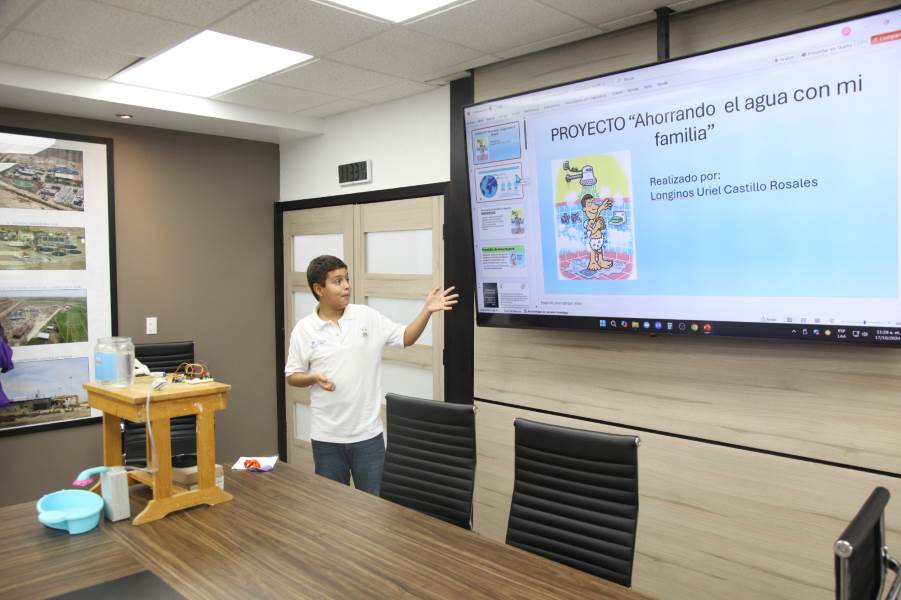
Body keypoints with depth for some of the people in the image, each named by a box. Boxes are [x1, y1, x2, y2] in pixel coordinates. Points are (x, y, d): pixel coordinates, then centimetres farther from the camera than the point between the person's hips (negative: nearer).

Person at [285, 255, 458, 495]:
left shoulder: (367, 317, -1)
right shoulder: (304, 329, -3)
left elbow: (406, 338, 2)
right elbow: (292, 376, 3)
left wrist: (426, 311, -12)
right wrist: (315, 378, -17)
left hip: (367, 433, 0)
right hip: (326, 437, 0)